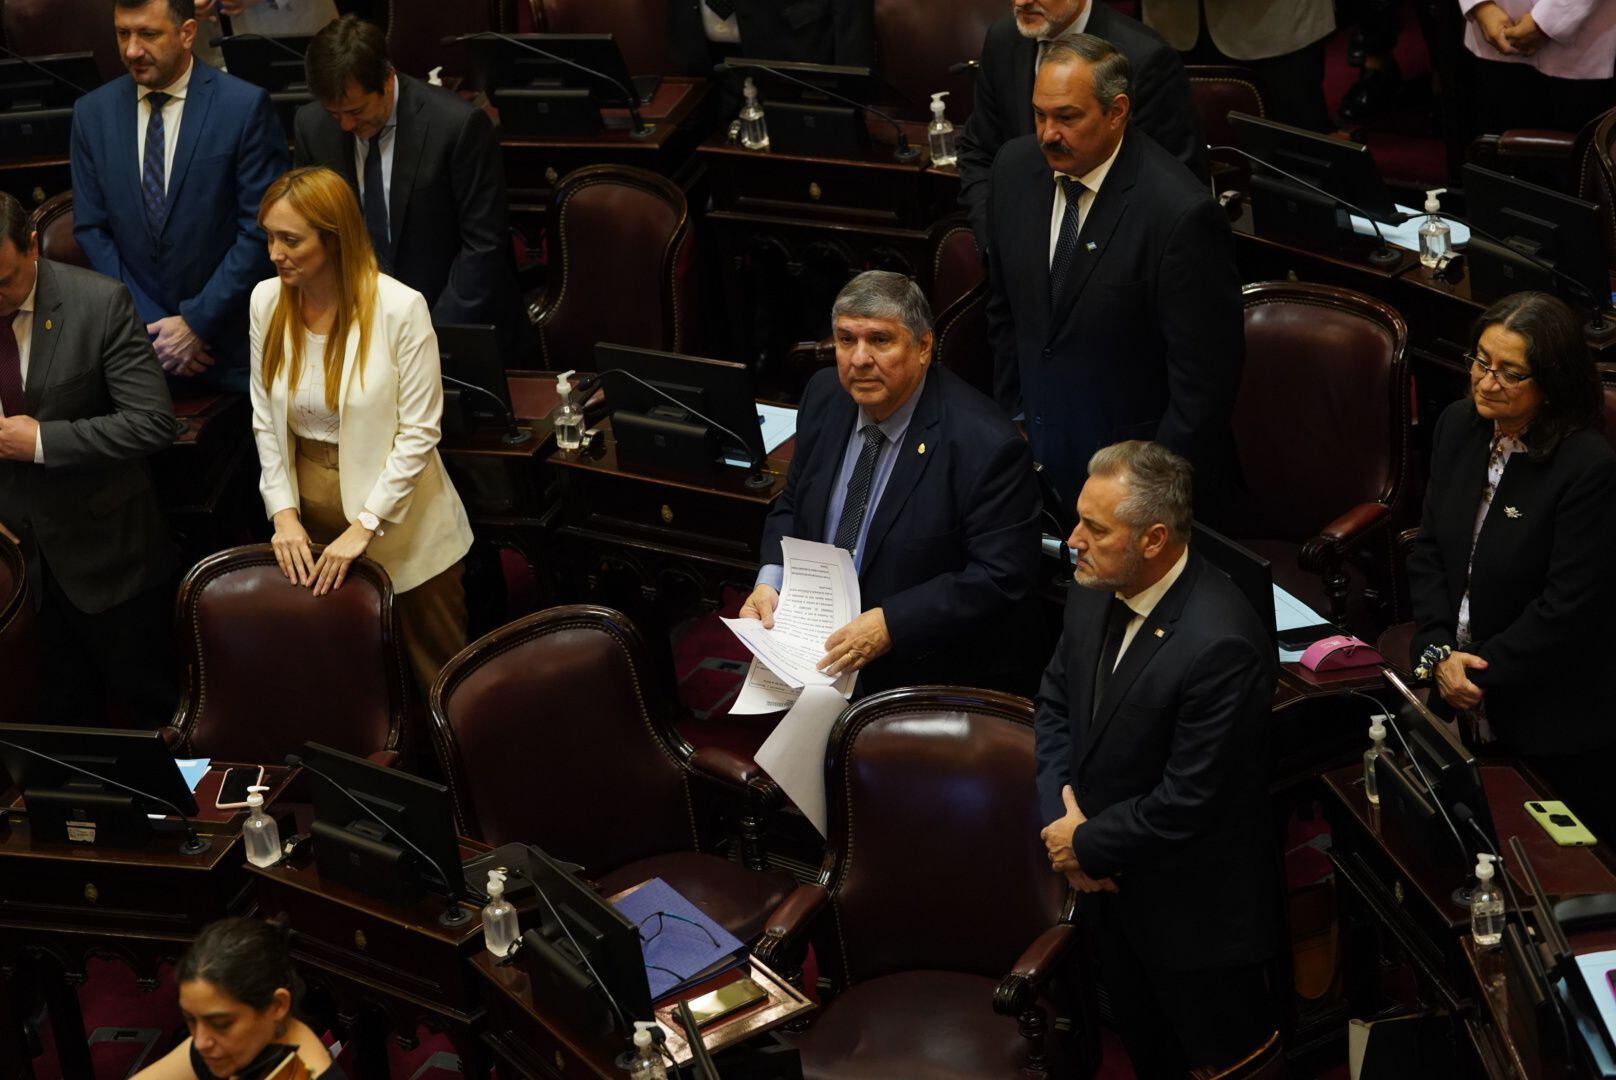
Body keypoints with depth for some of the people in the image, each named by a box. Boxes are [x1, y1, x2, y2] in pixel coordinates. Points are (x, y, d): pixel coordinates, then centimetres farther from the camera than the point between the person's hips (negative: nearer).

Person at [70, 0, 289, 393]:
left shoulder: (245, 106, -10)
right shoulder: (92, 112, 2)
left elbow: (261, 230, -11)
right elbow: (91, 229, 4)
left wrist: (197, 323, -13)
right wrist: (146, 324, -6)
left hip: (229, 341, -3)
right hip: (138, 331, 3)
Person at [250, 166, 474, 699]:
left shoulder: (400, 309, -18)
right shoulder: (267, 301, -4)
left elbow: (418, 432, -16)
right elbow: (265, 420, 3)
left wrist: (363, 527, -19)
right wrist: (284, 513, -7)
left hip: (397, 523, -4)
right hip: (310, 525, 4)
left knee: (436, 673, 8)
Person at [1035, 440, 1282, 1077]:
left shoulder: (1221, 645, -32)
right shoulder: (1093, 592, -6)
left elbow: (1188, 803, -27)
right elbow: (1055, 703, 7)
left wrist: (1087, 845, -14)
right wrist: (1061, 812, -7)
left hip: (1196, 913, -8)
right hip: (1110, 888, 8)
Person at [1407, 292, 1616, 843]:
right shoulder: (1458, 426, 0)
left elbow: (1568, 608, -21)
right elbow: (1428, 549, 4)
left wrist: (1481, 675, -15)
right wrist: (1438, 652, -8)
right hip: (1459, 703, 6)